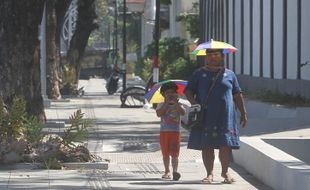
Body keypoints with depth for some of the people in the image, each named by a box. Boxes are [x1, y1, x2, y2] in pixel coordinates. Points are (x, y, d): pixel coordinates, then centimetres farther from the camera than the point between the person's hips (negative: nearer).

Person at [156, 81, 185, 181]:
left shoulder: (178, 105, 6)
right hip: (164, 131, 2)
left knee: (174, 153, -10)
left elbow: (183, 112, -13)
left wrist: (175, 102, -15)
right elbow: (159, 113, -13)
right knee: (165, 154, 8)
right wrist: (167, 103, -12)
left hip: (175, 131, -2)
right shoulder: (161, 105, 7)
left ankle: (175, 171, -22)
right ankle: (167, 171, 17)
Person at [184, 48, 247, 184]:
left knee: (226, 145, -3)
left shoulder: (229, 74, 12)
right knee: (206, 146, -2)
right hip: (205, 116, 0)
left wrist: (243, 113, 10)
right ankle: (209, 173, 6)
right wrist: (193, 102, -12)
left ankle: (225, 172, 13)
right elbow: (188, 91, 8)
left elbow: (237, 95, 14)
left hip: (225, 116, 0)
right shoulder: (199, 74, 10)